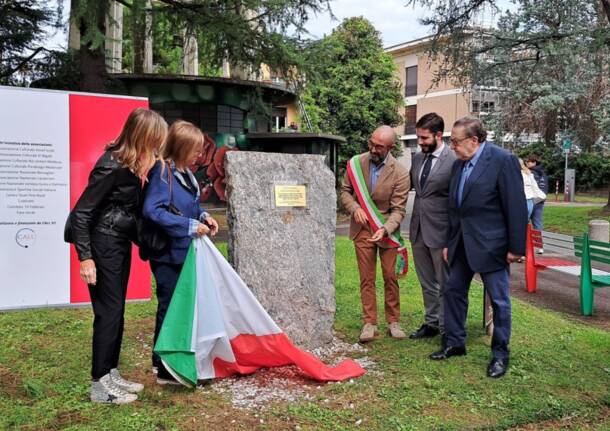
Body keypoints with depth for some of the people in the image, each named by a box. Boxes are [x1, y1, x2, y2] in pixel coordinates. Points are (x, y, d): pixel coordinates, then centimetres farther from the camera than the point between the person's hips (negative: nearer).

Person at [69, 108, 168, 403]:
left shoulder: (130, 164, 6)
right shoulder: (111, 166, -20)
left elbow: (133, 207, 7)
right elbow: (81, 212, -19)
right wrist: (85, 257, -21)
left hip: (121, 244, 9)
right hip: (104, 245, -9)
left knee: (116, 311, 14)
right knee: (108, 312, -3)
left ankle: (111, 374, 25)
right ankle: (100, 384, 8)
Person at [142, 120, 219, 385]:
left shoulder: (185, 172, 8)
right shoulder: (162, 172, -19)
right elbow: (152, 211, -28)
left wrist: (203, 216, 1)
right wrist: (190, 226, -25)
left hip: (183, 251, 9)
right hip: (168, 253, -9)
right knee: (170, 308, 0)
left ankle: (162, 360, 33)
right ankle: (166, 371, 11)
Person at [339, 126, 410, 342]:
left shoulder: (400, 173, -15)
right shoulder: (357, 163, -6)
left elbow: (398, 210, -14)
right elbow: (345, 191, 5)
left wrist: (384, 229, -30)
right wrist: (355, 208, -15)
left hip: (386, 229, -2)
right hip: (362, 228, 2)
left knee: (390, 277, 6)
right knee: (366, 279, 5)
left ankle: (393, 321, 20)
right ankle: (369, 323, 13)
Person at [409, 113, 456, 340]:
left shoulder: (454, 161, -14)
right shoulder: (417, 158, 7)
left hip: (440, 232, -7)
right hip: (418, 231, 7)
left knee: (445, 284, 7)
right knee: (427, 283, 19)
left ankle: (448, 328, 20)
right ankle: (431, 323, 32)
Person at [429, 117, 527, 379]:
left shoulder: (503, 160, -13)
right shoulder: (458, 164, 8)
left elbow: (516, 206, -15)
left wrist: (516, 247, -15)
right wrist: (450, 242, 14)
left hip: (490, 244, -7)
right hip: (462, 243, 7)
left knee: (498, 299, 4)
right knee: (453, 290, 12)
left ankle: (500, 354, 18)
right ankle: (454, 343, 26)